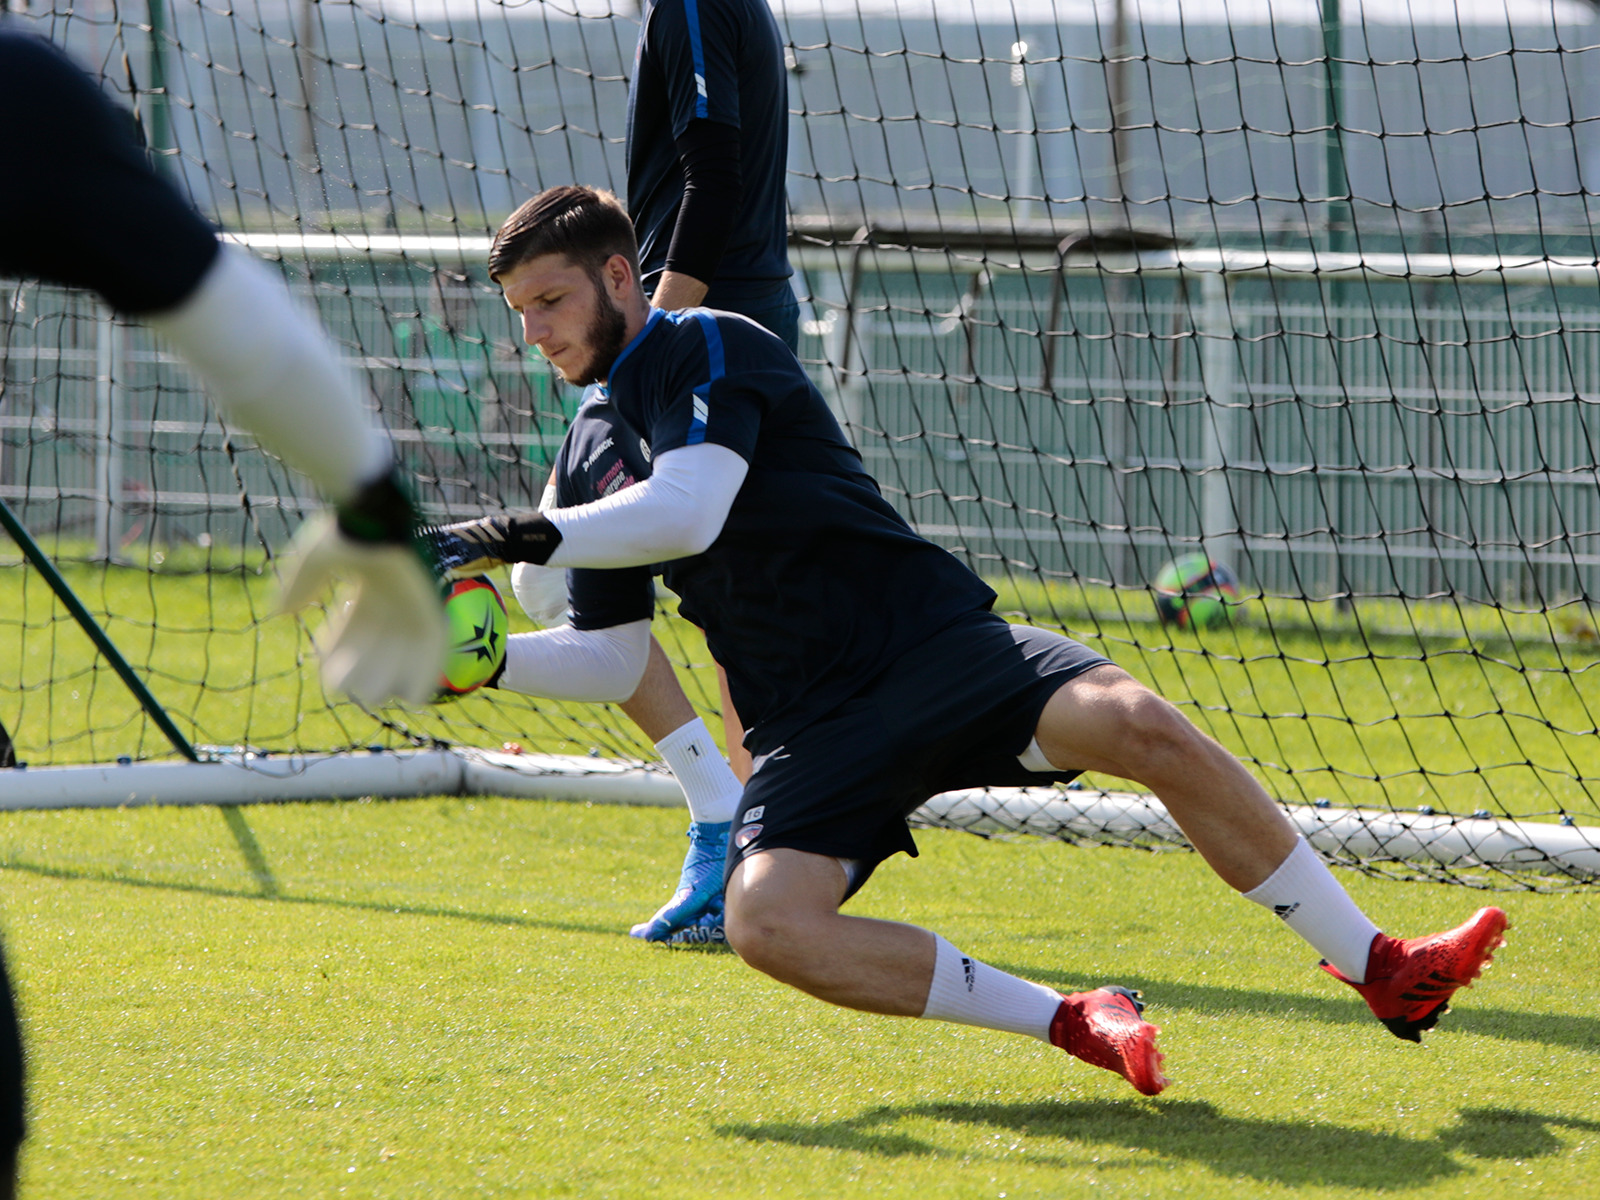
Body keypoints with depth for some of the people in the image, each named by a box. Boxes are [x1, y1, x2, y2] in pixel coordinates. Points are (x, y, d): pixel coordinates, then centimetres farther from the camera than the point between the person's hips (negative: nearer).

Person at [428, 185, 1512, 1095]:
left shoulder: (709, 350, -4)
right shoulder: (590, 451, 17)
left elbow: (686, 513, -21)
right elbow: (612, 656, 20)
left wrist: (516, 539, -20)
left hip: (934, 640, -5)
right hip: (812, 730, 5)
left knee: (1138, 724, -30)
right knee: (765, 919, -27)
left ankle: (1383, 973, -17)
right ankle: (1071, 1024, -16)